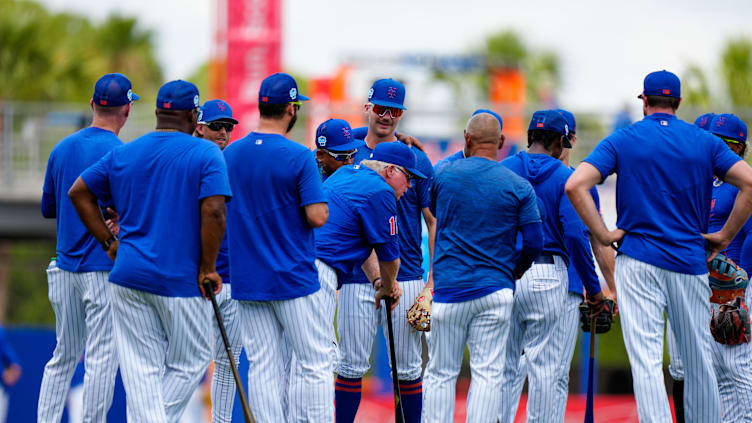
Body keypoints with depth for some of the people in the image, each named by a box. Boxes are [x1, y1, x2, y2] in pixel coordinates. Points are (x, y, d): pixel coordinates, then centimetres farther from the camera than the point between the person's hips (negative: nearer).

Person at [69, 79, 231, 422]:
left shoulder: (123, 154, 9)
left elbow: (78, 192, 15)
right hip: (182, 279, -4)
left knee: (140, 370, 5)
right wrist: (208, 269, -10)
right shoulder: (206, 154, -6)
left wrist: (108, 241, 15)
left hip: (129, 277, 4)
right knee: (188, 363, 11)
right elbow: (213, 212, -17)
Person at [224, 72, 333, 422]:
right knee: (317, 366, 1)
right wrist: (318, 202, 6)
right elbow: (318, 217, -15)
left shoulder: (229, 154, 5)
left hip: (246, 283, 5)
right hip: (293, 278, -5)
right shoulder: (299, 157, -12)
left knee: (262, 370, 5)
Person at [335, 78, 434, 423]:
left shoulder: (416, 160, 5)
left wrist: (433, 281, -5)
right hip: (356, 276, 1)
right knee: (352, 364, 1)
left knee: (407, 366, 4)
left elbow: (434, 222, 3)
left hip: (406, 276, -1)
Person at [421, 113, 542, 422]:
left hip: (448, 290, 0)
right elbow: (534, 241, -3)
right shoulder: (518, 186, -2)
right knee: (487, 373, 1)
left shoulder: (443, 175, 1)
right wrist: (516, 270, 16)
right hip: (496, 289, 0)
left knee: (440, 373, 5)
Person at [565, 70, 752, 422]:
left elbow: (575, 186, -10)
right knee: (699, 362, 10)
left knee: (646, 361, -7)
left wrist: (604, 235, -4)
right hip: (690, 261, 2)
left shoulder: (622, 141, 2)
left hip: (638, 259, -2)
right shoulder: (705, 142, 6)